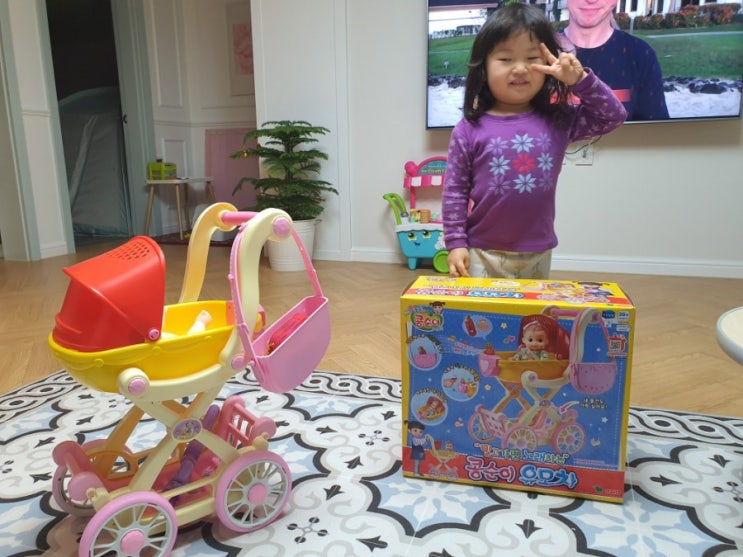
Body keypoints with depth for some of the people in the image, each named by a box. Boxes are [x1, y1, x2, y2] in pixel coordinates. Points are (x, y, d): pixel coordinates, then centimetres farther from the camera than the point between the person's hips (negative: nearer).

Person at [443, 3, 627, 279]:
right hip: (482, 253, -3)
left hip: (537, 254, 3)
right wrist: (456, 243, -9)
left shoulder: (558, 122, 1)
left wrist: (580, 80, -8)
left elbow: (614, 116, 5)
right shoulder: (469, 130, -7)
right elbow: (455, 191, -5)